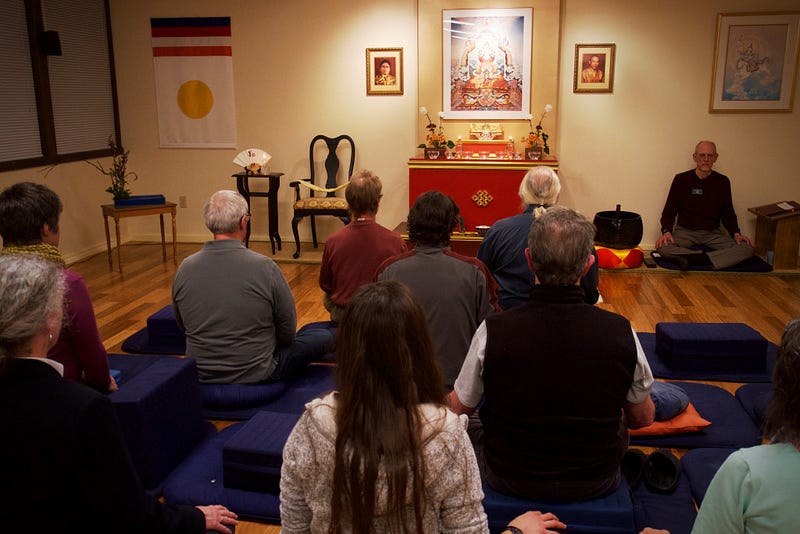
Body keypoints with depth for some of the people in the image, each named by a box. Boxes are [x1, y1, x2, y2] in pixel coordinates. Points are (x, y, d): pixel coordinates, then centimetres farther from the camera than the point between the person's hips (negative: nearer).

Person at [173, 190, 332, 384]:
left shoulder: (185, 269, -10)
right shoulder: (264, 267, -21)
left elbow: (183, 326, 6)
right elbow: (287, 330, -9)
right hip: (257, 375, -6)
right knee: (324, 337, 11)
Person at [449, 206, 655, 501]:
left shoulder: (493, 330, -25)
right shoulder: (620, 331, -21)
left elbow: (459, 407, -7)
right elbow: (643, 418, -3)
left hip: (509, 479, -1)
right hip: (597, 483, 2)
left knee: (468, 425, 27)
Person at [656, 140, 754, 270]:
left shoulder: (722, 182, 5)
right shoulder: (681, 179, 0)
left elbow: (728, 213, 12)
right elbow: (669, 211, 2)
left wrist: (736, 233, -7)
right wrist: (666, 231, -17)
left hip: (713, 233, 2)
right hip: (685, 231, -2)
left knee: (747, 248, -25)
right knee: (662, 247, -34)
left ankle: (694, 259, -34)